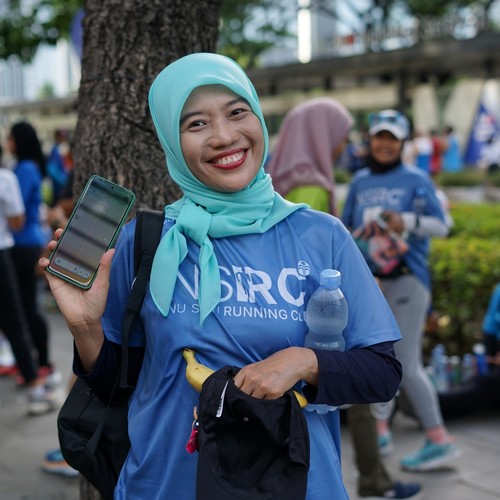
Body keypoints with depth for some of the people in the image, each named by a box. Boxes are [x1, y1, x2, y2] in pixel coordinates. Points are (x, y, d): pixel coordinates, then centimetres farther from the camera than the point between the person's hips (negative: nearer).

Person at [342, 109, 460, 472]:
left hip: (406, 279, -5)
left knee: (406, 364, -8)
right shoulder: (360, 182, 13)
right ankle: (379, 430, 23)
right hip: (368, 280, 5)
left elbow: (441, 226, -8)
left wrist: (408, 221, -26)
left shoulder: (416, 180, 0)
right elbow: (346, 228, 17)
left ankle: (440, 440, 2)